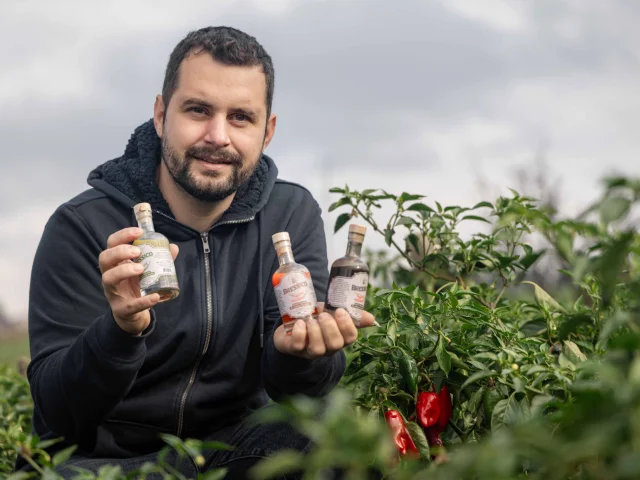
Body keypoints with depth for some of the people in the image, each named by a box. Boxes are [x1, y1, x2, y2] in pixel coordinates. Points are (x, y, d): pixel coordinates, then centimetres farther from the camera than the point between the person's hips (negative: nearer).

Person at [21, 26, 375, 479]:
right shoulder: (82, 227, -10)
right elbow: (56, 411, -14)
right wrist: (122, 329, -34)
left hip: (234, 441, 2)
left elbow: (289, 386, -8)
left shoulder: (293, 215, -2)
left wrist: (298, 348, -32)